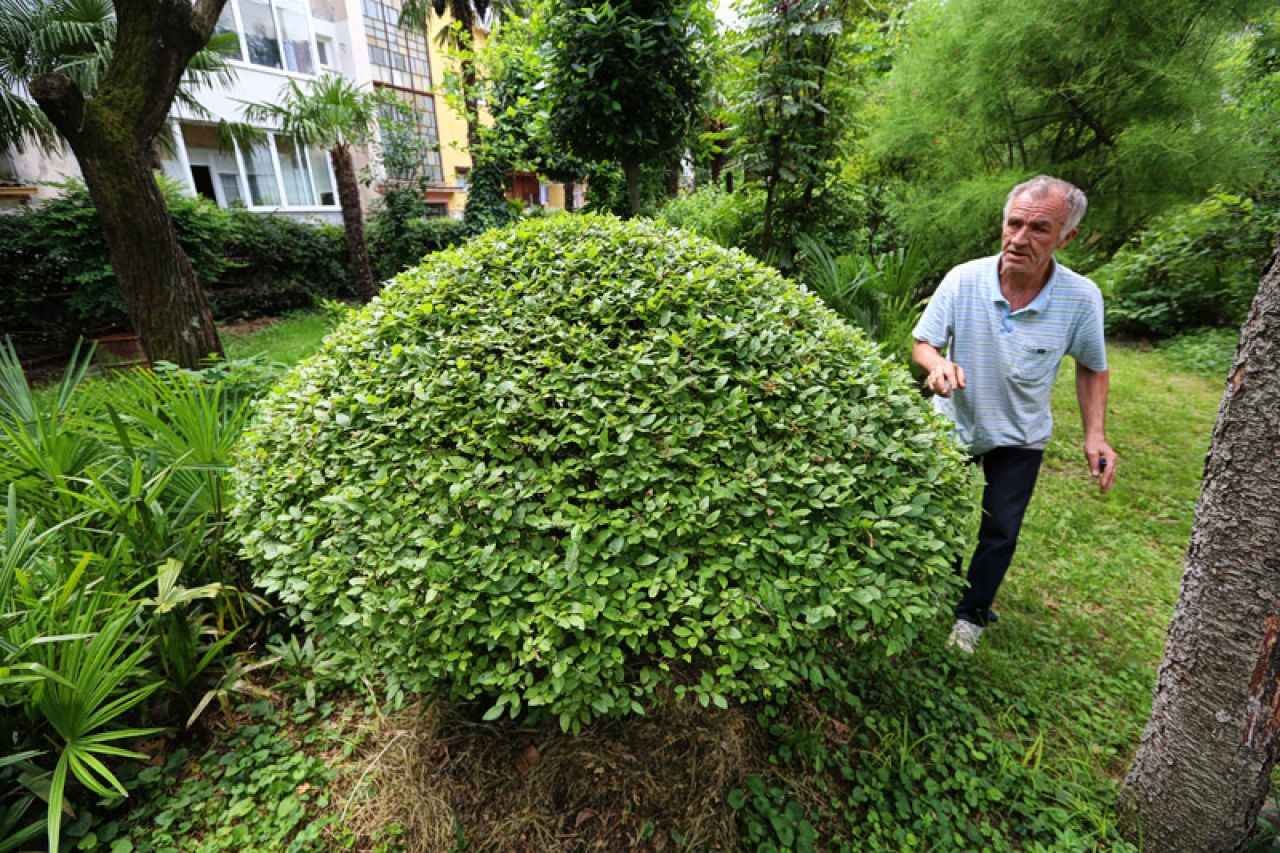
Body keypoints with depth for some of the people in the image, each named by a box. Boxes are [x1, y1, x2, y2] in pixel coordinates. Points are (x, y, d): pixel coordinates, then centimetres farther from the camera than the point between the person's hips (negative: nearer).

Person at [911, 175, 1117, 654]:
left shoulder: (1081, 298, -19)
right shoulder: (964, 279, -22)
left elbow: (1092, 367, -3)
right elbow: (923, 343, -13)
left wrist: (1095, 434, -13)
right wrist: (938, 364, -36)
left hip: (1020, 437, 0)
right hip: (953, 423, 0)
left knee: (1000, 534, 9)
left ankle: (971, 615, 33)